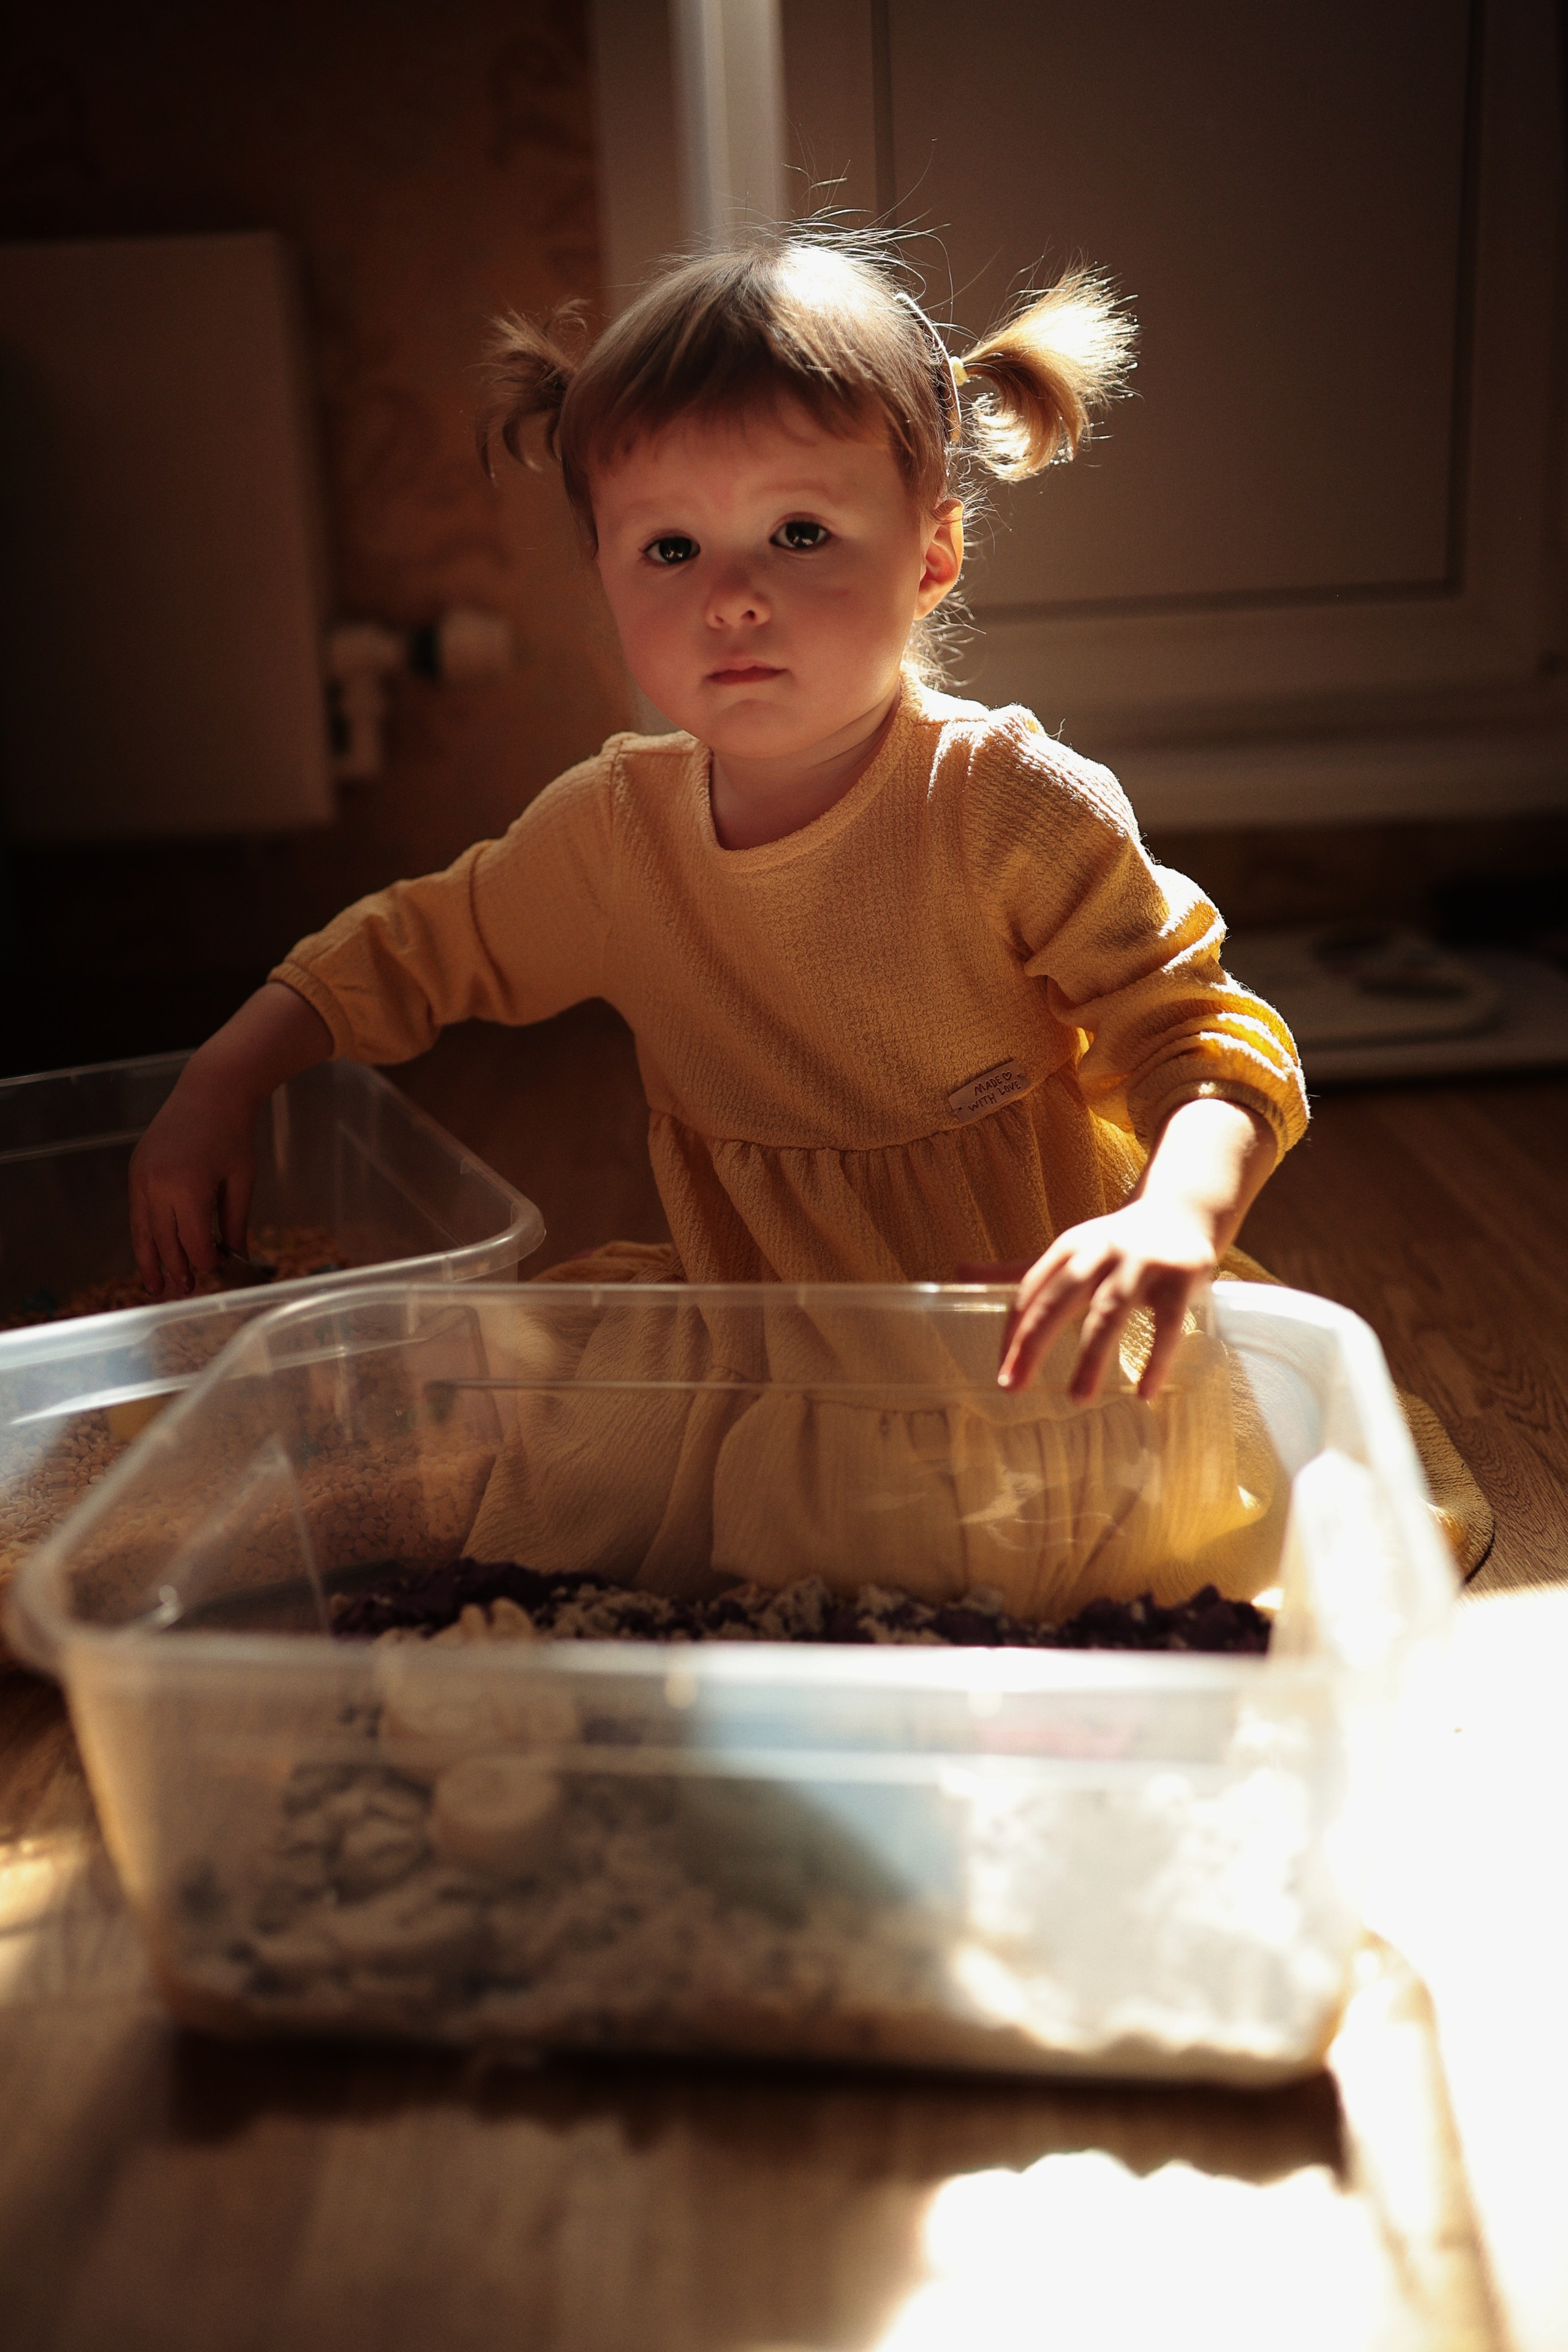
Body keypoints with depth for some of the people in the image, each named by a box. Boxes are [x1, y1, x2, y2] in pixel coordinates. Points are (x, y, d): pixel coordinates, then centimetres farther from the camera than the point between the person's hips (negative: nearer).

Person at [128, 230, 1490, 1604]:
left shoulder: (1017, 809, -16)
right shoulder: (608, 831, -2)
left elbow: (1206, 1038, -19)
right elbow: (408, 951, 14)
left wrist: (1173, 1218, -40)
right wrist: (218, 1088, 4)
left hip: (1020, 1327, -4)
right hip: (750, 1325, 5)